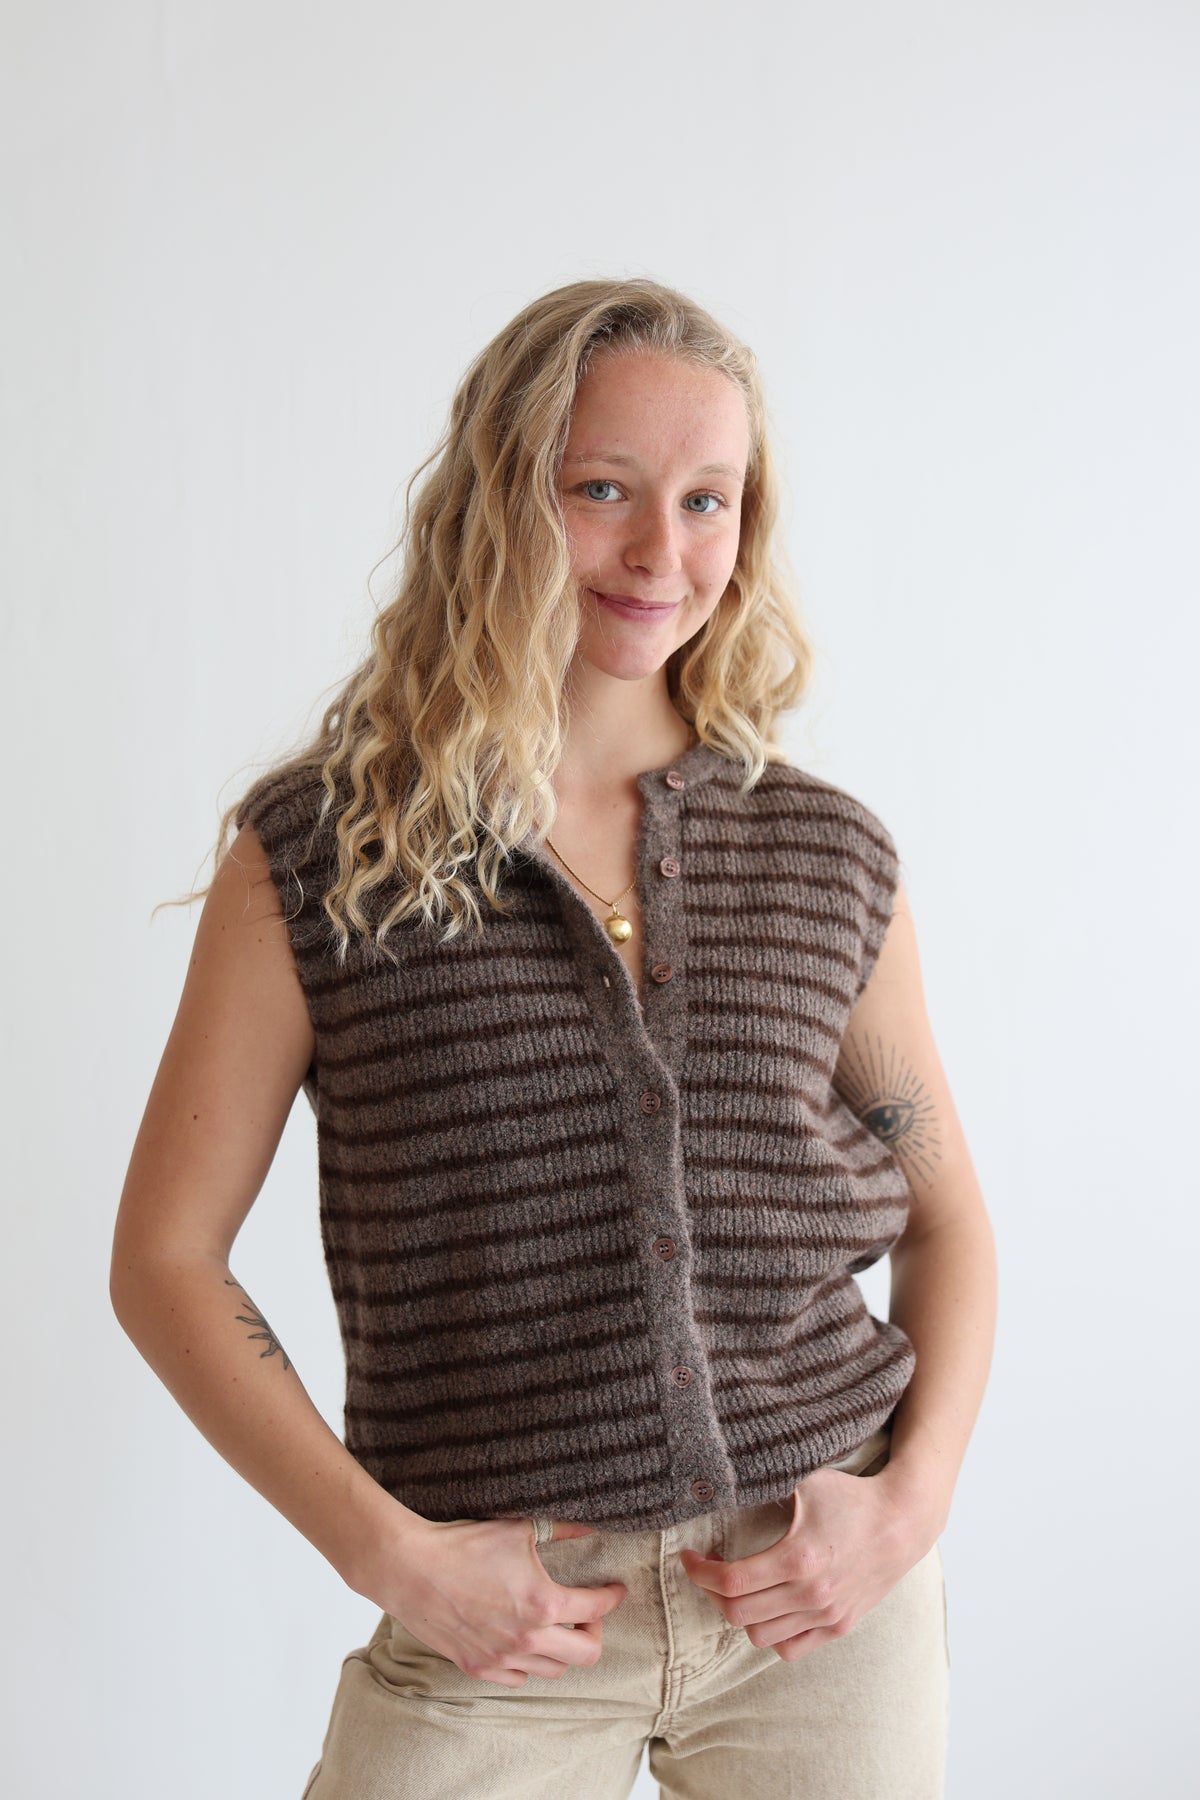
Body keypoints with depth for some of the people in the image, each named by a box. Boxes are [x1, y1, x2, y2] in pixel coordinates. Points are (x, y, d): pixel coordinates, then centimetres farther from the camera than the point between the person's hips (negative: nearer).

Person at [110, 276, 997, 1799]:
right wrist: (388, 1549, -10)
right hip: (501, 1621, -2)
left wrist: (915, 1497, -2)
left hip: (827, 1593, 3)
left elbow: (944, 1212, 12)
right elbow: (165, 1258, -3)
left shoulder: (830, 858, 3)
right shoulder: (316, 851, -5)